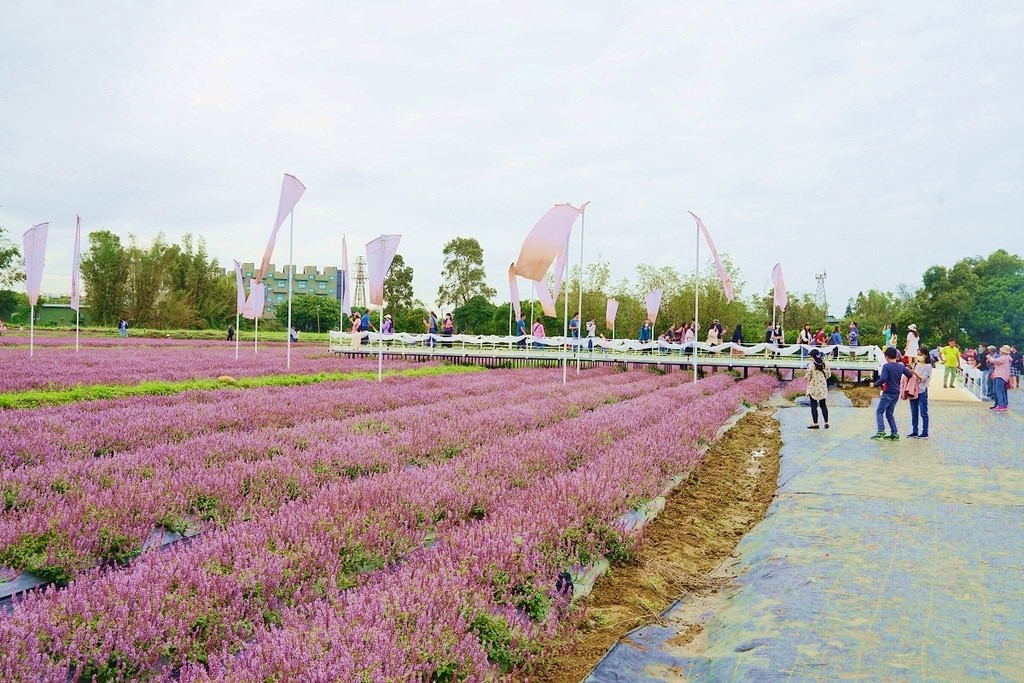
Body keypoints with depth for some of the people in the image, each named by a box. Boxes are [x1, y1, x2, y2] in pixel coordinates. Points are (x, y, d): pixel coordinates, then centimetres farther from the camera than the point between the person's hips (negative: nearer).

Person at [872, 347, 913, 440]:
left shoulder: (886, 366, -14)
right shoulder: (901, 366, 5)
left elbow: (883, 379, -23)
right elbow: (910, 375, 16)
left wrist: (876, 383, -6)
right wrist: (906, 368, 32)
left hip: (888, 393, -7)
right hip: (896, 393, 7)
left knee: (879, 412, -1)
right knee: (889, 414, 15)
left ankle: (881, 431, -15)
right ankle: (895, 433, 11)